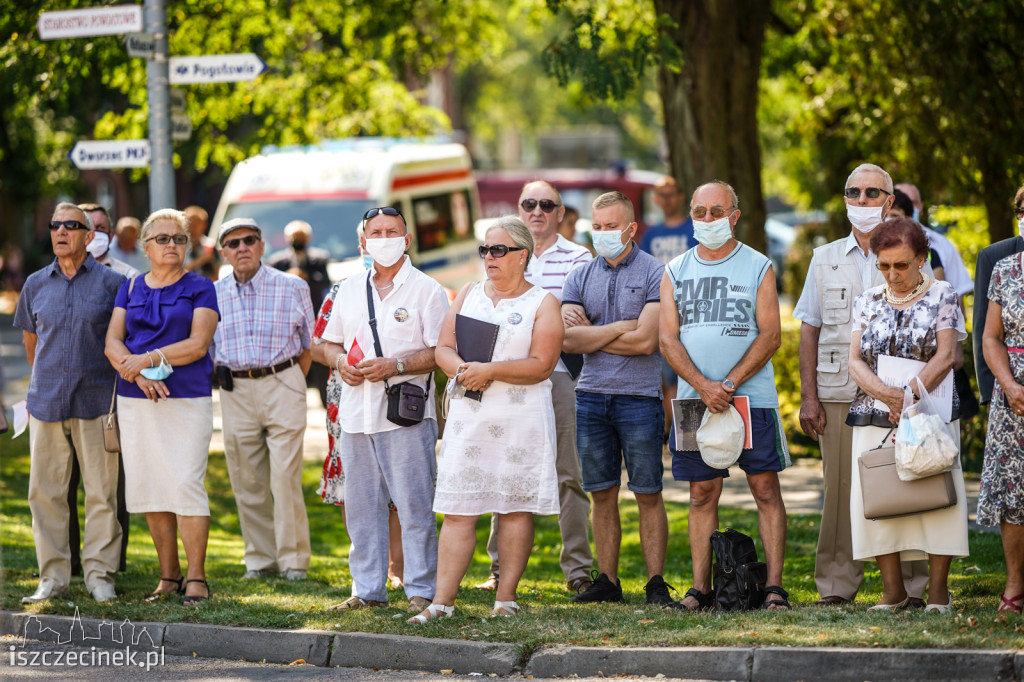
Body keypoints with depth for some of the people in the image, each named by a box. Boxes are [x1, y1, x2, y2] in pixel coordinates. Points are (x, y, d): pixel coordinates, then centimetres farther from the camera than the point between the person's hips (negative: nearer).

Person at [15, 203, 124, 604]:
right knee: (45, 492, 2)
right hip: (46, 403, 3)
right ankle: (53, 576, 9)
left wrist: (124, 383, 15)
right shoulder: (36, 285, 8)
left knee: (101, 492, -2)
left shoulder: (111, 283, 0)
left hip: (95, 401, -2)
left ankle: (99, 573, 6)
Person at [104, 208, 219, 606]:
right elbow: (112, 343, 4)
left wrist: (149, 358, -16)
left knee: (186, 485, -12)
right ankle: (168, 576, 13)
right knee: (149, 488, 4)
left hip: (188, 399, -4)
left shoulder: (200, 289, 4)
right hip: (136, 401, 4)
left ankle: (196, 578, -7)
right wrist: (138, 373, -14)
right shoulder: (130, 289, 14)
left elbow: (198, 345, -8)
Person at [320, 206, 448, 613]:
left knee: (414, 505, -5)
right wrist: (341, 361, 1)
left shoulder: (426, 291, -1)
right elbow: (328, 343, 23)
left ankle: (421, 590, 0)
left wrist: (394, 366, -18)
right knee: (361, 505, 8)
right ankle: (367, 590, 16)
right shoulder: (350, 290, 17)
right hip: (356, 413, 6)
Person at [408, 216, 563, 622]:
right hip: (468, 416, 3)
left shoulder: (542, 304, 2)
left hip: (521, 418, -3)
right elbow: (443, 348, 10)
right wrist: (461, 369, -11)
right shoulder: (469, 294, 16)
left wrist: (489, 371, -16)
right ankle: (442, 601, -3)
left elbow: (541, 365, -9)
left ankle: (506, 598, 7)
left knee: (515, 508, 0)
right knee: (457, 511, -2)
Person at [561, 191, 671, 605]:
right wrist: (620, 327, -9)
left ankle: (656, 583, 0)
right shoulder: (580, 277, 11)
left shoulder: (654, 273, -3)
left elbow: (645, 340, -13)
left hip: (639, 396, -4)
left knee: (647, 494, -3)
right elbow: (569, 339, -1)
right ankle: (607, 581, 12)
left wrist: (591, 333, -3)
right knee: (602, 494, 7)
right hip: (591, 396, 4)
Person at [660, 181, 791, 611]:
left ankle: (774, 586, -6)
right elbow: (668, 339, 4)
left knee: (765, 489, -5)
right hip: (694, 399, 3)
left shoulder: (758, 268, 3)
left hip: (752, 398, -3)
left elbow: (770, 336, -4)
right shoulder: (676, 272, 11)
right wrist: (704, 387, -11)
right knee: (702, 493, 4)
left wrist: (729, 384, -13)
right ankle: (701, 588, 7)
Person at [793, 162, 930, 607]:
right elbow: (809, 331, 13)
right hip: (839, 397, 1)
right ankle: (836, 585, 6)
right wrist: (808, 396, 4)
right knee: (840, 488, 0)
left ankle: (914, 585, 3)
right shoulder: (826, 260, 14)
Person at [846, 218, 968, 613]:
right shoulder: (867, 302, 11)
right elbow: (855, 361, 2)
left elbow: (945, 357, -7)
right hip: (875, 417, 3)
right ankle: (893, 590, 6)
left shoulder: (943, 296, 3)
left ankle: (938, 589, -2)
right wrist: (886, 394, -17)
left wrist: (910, 395, -20)